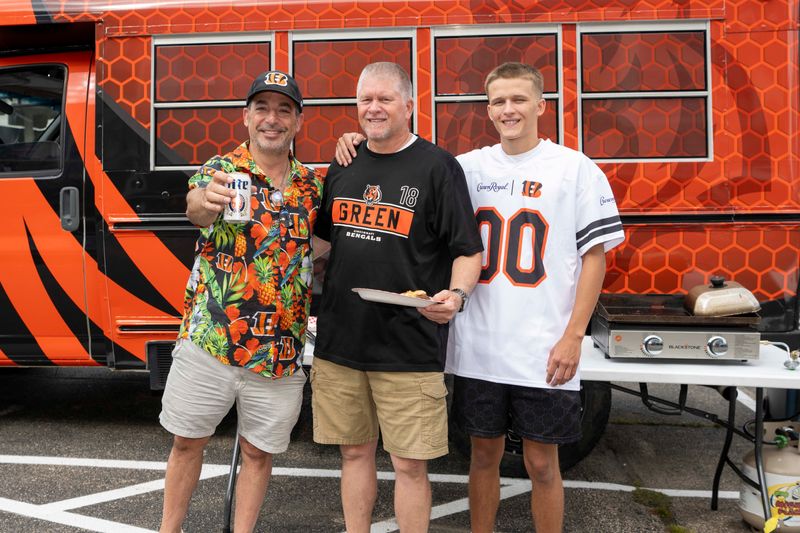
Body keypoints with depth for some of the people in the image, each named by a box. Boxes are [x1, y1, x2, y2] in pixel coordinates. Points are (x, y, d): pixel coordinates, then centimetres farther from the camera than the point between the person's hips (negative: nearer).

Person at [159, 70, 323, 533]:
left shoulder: (313, 184, 6)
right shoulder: (220, 170, -4)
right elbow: (196, 210, -23)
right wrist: (205, 201, -50)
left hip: (281, 352, 2)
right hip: (209, 340, -2)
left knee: (259, 452, 13)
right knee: (188, 441, 12)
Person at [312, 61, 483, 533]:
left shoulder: (437, 166, -4)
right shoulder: (343, 166, 11)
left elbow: (468, 250, -6)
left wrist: (456, 294, -23)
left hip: (409, 348, -4)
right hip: (340, 340, 5)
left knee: (410, 463, 4)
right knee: (355, 452, 16)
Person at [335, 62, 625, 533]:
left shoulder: (576, 168, -1)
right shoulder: (469, 167, 6)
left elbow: (595, 255, -3)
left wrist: (573, 336, -9)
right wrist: (361, 147, -5)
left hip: (544, 352, -2)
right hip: (478, 348, 3)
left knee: (542, 462, 10)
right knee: (485, 453, 16)